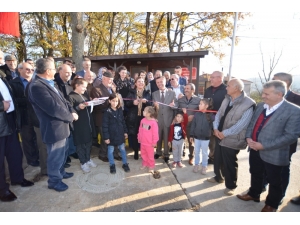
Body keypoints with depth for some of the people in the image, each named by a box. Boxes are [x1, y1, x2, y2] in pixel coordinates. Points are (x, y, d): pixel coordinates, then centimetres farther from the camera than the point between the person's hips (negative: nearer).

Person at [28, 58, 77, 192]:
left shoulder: (49, 83, 8)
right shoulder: (37, 86, -24)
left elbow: (62, 101, 11)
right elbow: (54, 108, -28)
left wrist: (72, 110, -7)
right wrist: (71, 116, -15)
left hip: (61, 126, 10)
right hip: (54, 128, -10)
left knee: (63, 152, 25)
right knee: (55, 156, 9)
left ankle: (61, 172, 46)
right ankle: (54, 180, 31)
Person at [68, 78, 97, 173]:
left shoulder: (85, 94, 12)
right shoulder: (71, 96, -10)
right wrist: (78, 107, -32)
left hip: (88, 121, 7)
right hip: (79, 124, -7)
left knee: (89, 141, 15)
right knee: (80, 143, 6)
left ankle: (88, 159, 32)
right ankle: (83, 163, 20)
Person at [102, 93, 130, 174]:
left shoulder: (120, 110, 2)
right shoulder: (107, 112, -13)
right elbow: (104, 125, -13)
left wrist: (125, 132, 9)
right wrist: (106, 137, -15)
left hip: (120, 134, 4)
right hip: (111, 135, -4)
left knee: (122, 149, 13)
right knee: (110, 151, 11)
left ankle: (125, 164, 30)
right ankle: (112, 165, 30)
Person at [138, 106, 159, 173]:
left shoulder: (153, 122, -22)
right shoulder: (143, 120, -2)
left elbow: (155, 133, -17)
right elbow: (140, 130, 8)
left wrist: (154, 142, -12)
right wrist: (139, 138, 12)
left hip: (149, 143, -6)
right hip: (142, 142, 6)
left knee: (150, 155, 10)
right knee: (143, 154, 21)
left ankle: (151, 166, 28)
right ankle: (144, 164, 41)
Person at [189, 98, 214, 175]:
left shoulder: (210, 115, -12)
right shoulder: (197, 114, -4)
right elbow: (193, 125, 0)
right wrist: (191, 135, 0)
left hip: (205, 138, -2)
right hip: (196, 137, 2)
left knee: (204, 153, 12)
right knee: (196, 152, 15)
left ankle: (204, 166, 29)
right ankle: (197, 164, 33)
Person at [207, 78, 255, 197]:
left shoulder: (248, 104, -19)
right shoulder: (227, 99, 5)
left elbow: (241, 125, -22)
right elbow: (219, 114, 5)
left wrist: (224, 133, -18)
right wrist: (216, 128, -9)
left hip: (231, 139, -7)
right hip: (219, 136, 7)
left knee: (229, 164, 8)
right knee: (217, 159, 21)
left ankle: (230, 185, 31)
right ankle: (218, 177, 46)